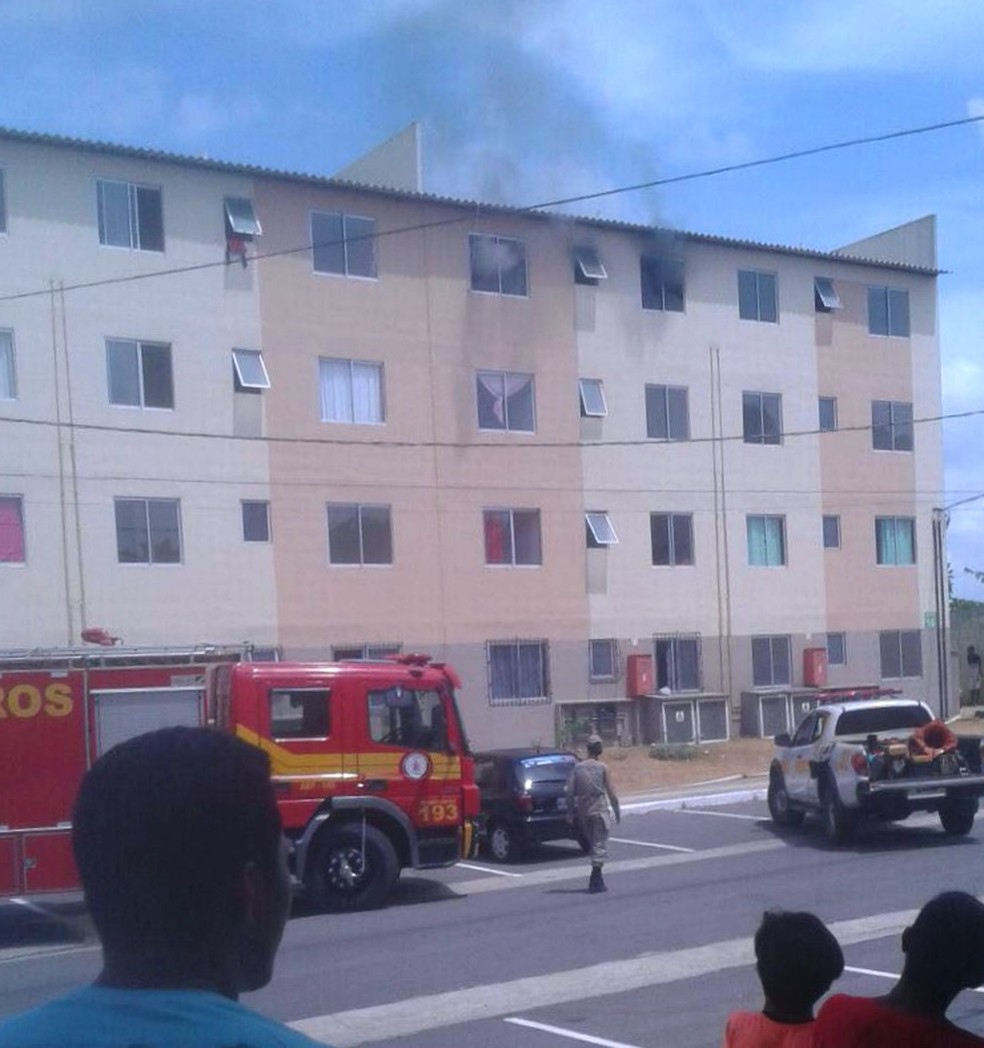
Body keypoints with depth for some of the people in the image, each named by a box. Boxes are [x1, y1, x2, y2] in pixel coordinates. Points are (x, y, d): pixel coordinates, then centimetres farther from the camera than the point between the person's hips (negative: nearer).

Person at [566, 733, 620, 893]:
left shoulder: (577, 768, 1)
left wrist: (570, 812, 3)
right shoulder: (602, 768, -5)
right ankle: (595, 882, -7)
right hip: (599, 810, -3)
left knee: (592, 843, 17)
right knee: (600, 845, 0)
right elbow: (611, 793, -4)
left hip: (583, 812, 3)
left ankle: (597, 879, 21)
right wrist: (617, 811, 6)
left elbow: (570, 791, -3)